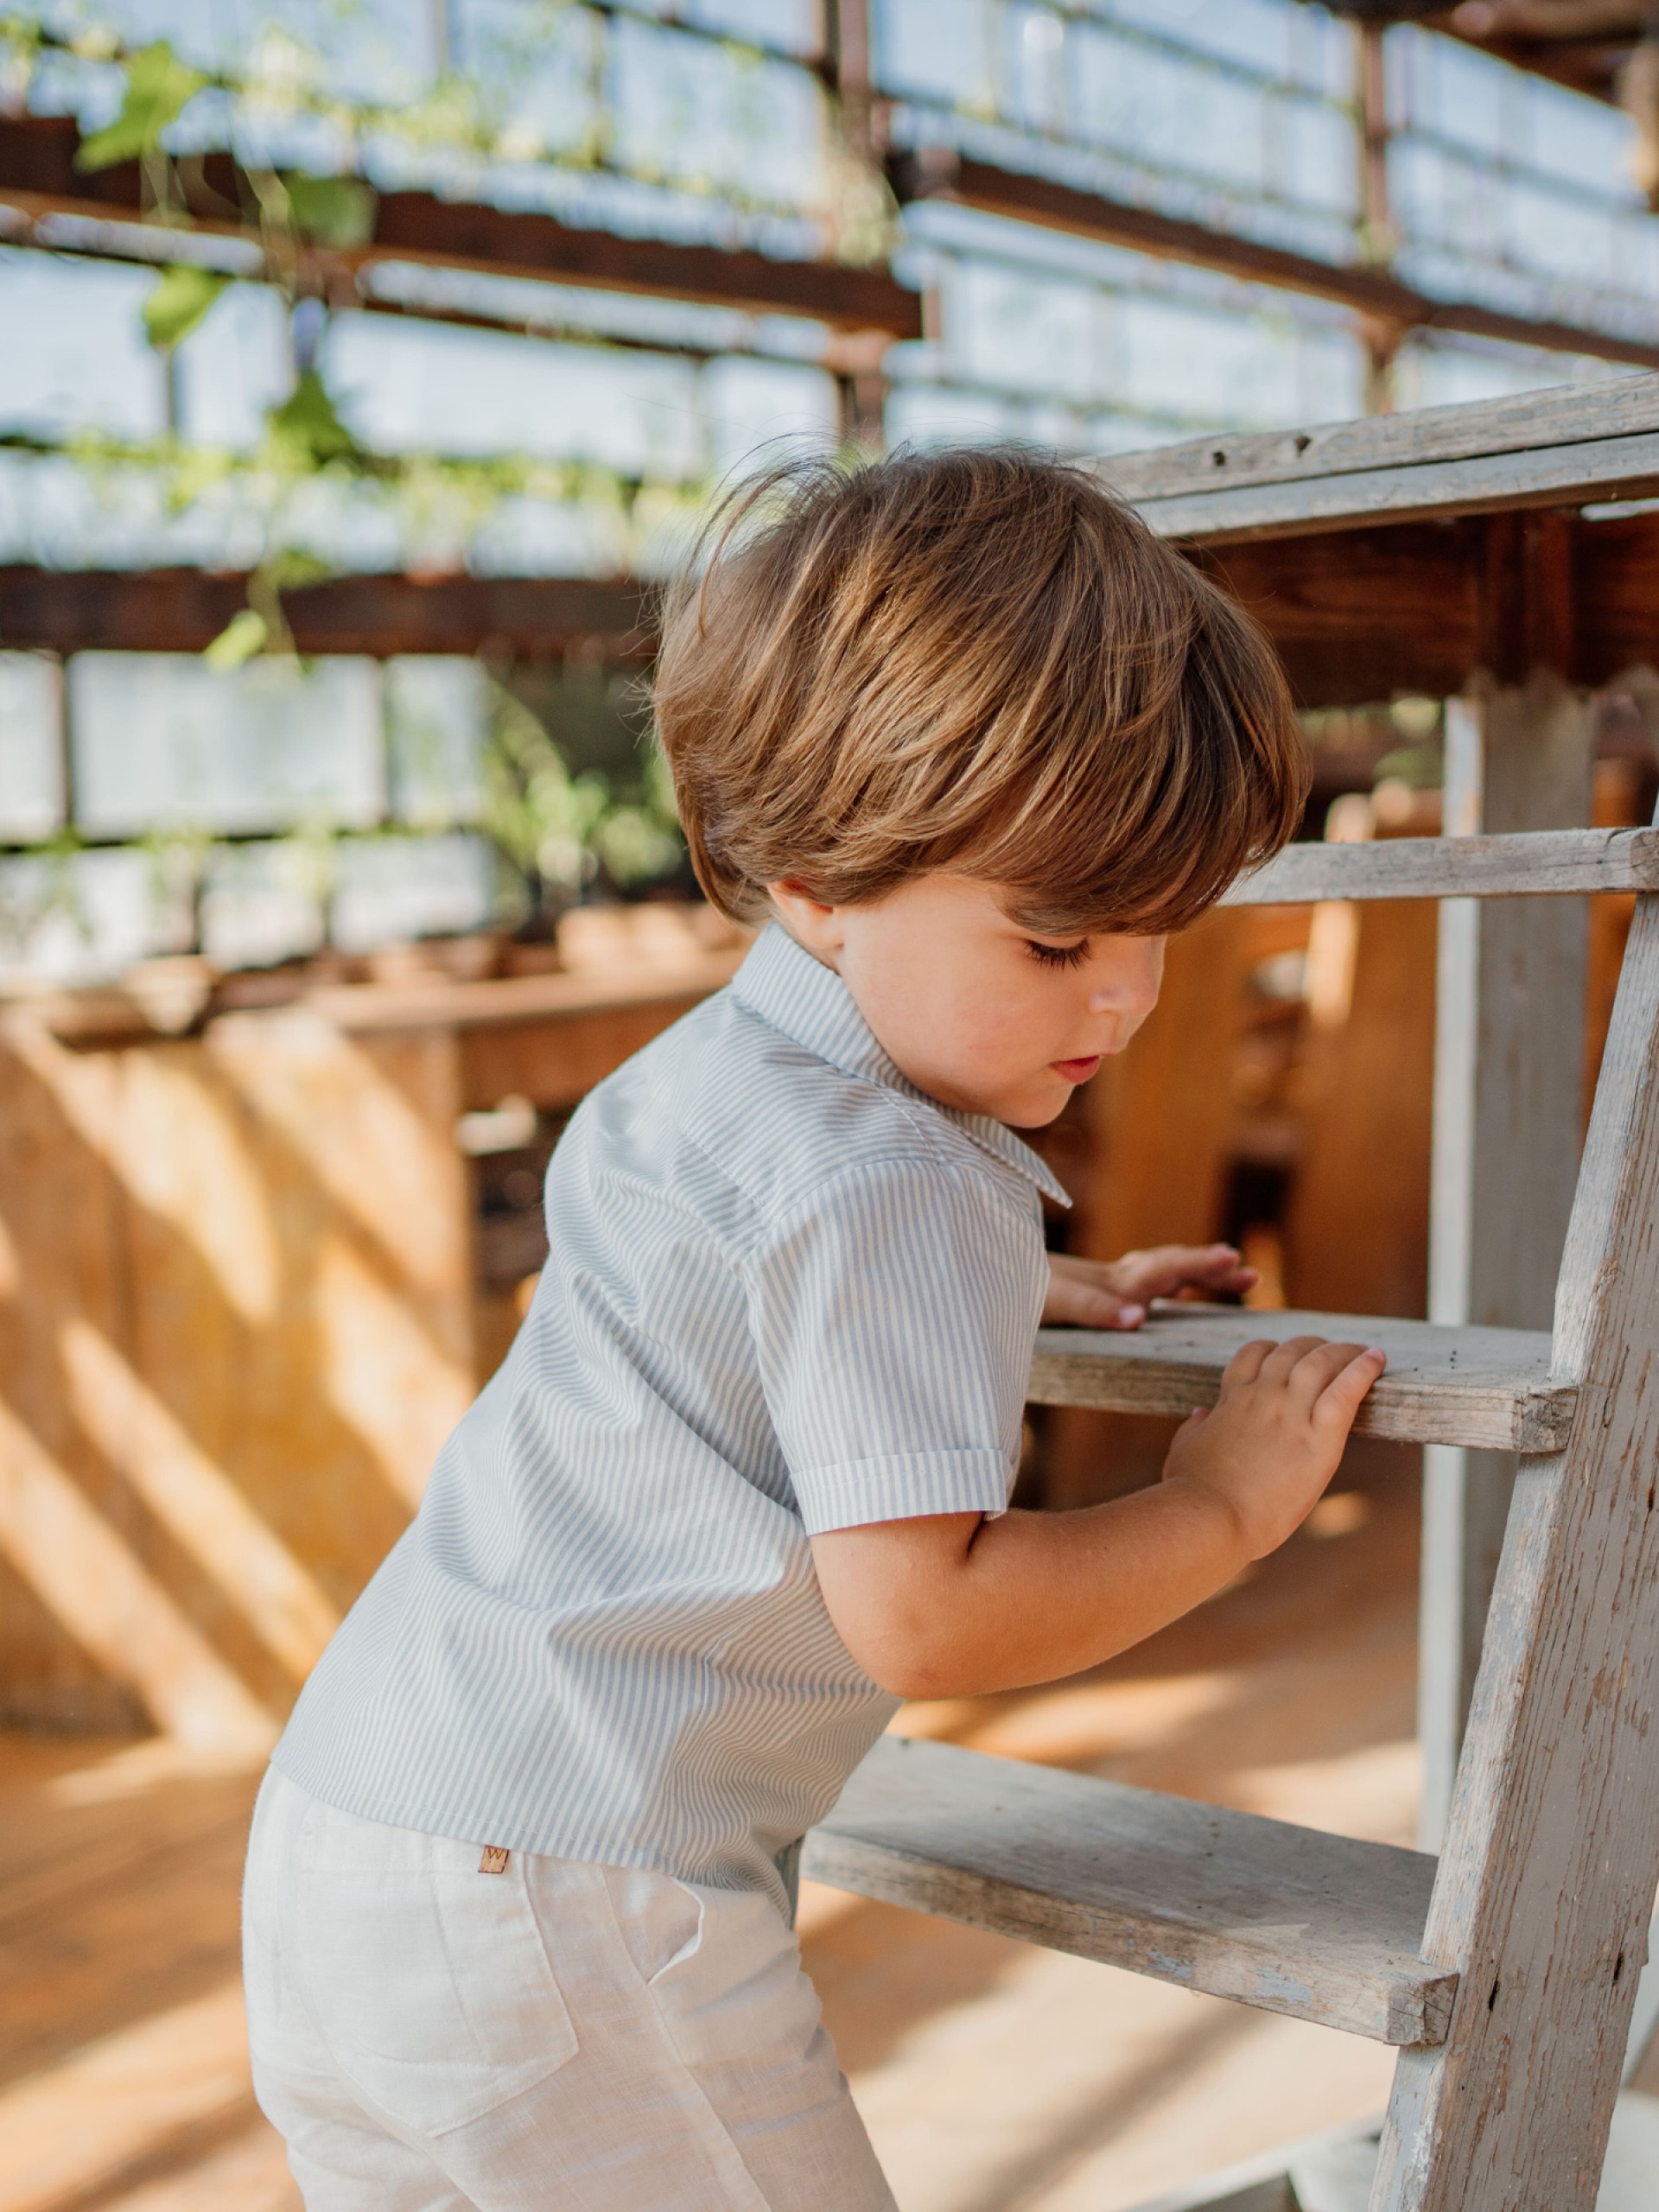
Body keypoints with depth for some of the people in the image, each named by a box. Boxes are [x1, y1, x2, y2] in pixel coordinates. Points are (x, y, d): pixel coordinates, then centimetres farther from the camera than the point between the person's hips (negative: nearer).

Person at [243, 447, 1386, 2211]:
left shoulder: (707, 1073, 13)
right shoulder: (895, 1190, -18)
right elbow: (922, 1612, -21)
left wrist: (1031, 1294, 29)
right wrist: (1222, 1505, -9)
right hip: (556, 1892, -10)